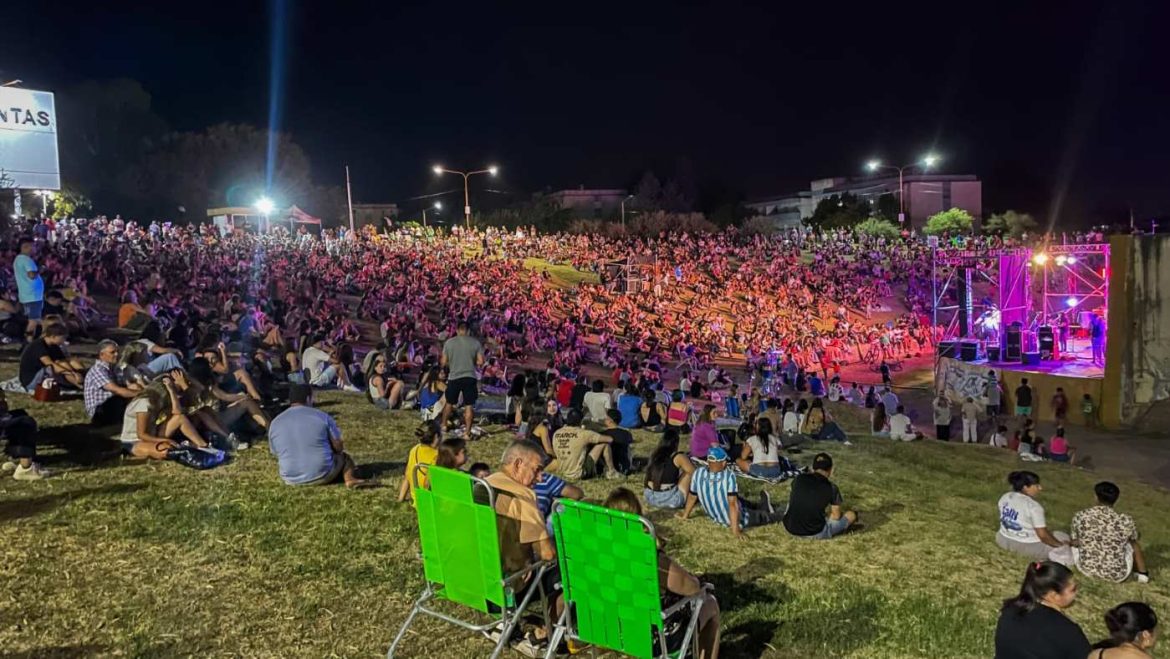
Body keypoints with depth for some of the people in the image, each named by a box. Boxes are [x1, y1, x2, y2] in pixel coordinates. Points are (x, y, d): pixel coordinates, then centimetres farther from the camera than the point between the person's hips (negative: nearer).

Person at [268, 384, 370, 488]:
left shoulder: (275, 423, 0)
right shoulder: (322, 416, -8)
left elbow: (276, 454, 11)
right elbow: (338, 447, -3)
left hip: (291, 479, 4)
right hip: (322, 475, -4)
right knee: (343, 457, 23)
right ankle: (351, 479, -5)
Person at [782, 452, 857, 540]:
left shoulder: (799, 479, 1)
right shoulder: (831, 487, -8)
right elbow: (836, 516, 1)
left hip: (790, 528, 3)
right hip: (815, 533, -3)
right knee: (851, 515, 12)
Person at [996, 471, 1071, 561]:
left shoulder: (1005, 497, -1)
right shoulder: (1033, 506, -22)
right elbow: (1043, 535, -21)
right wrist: (1061, 545, -5)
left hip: (1005, 541, 6)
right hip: (1028, 547, -6)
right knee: (1063, 536, 10)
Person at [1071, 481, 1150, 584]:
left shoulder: (1079, 516, -14)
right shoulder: (1126, 521, -17)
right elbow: (1134, 539, 4)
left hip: (1086, 570, 1)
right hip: (1116, 575, 0)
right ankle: (1142, 574, 45)